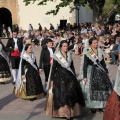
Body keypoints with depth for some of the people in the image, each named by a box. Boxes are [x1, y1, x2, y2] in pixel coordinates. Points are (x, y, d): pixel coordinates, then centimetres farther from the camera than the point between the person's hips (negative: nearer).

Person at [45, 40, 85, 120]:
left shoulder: (69, 55, 9)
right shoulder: (57, 56, -3)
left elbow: (72, 66, 14)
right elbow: (53, 68, -2)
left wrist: (74, 76, 11)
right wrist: (52, 79, -5)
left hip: (69, 76, 4)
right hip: (60, 77, -4)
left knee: (71, 93, 1)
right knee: (61, 93, -4)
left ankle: (71, 111, 10)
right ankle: (62, 112, 4)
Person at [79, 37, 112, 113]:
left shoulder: (100, 51, 5)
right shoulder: (87, 53, -9)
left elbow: (103, 62, 14)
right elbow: (85, 65, -9)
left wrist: (107, 72, 15)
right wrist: (84, 76, -14)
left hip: (100, 71, 5)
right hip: (91, 71, -5)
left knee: (103, 87, 3)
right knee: (92, 89, -1)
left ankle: (100, 106, 12)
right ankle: (93, 107, 10)